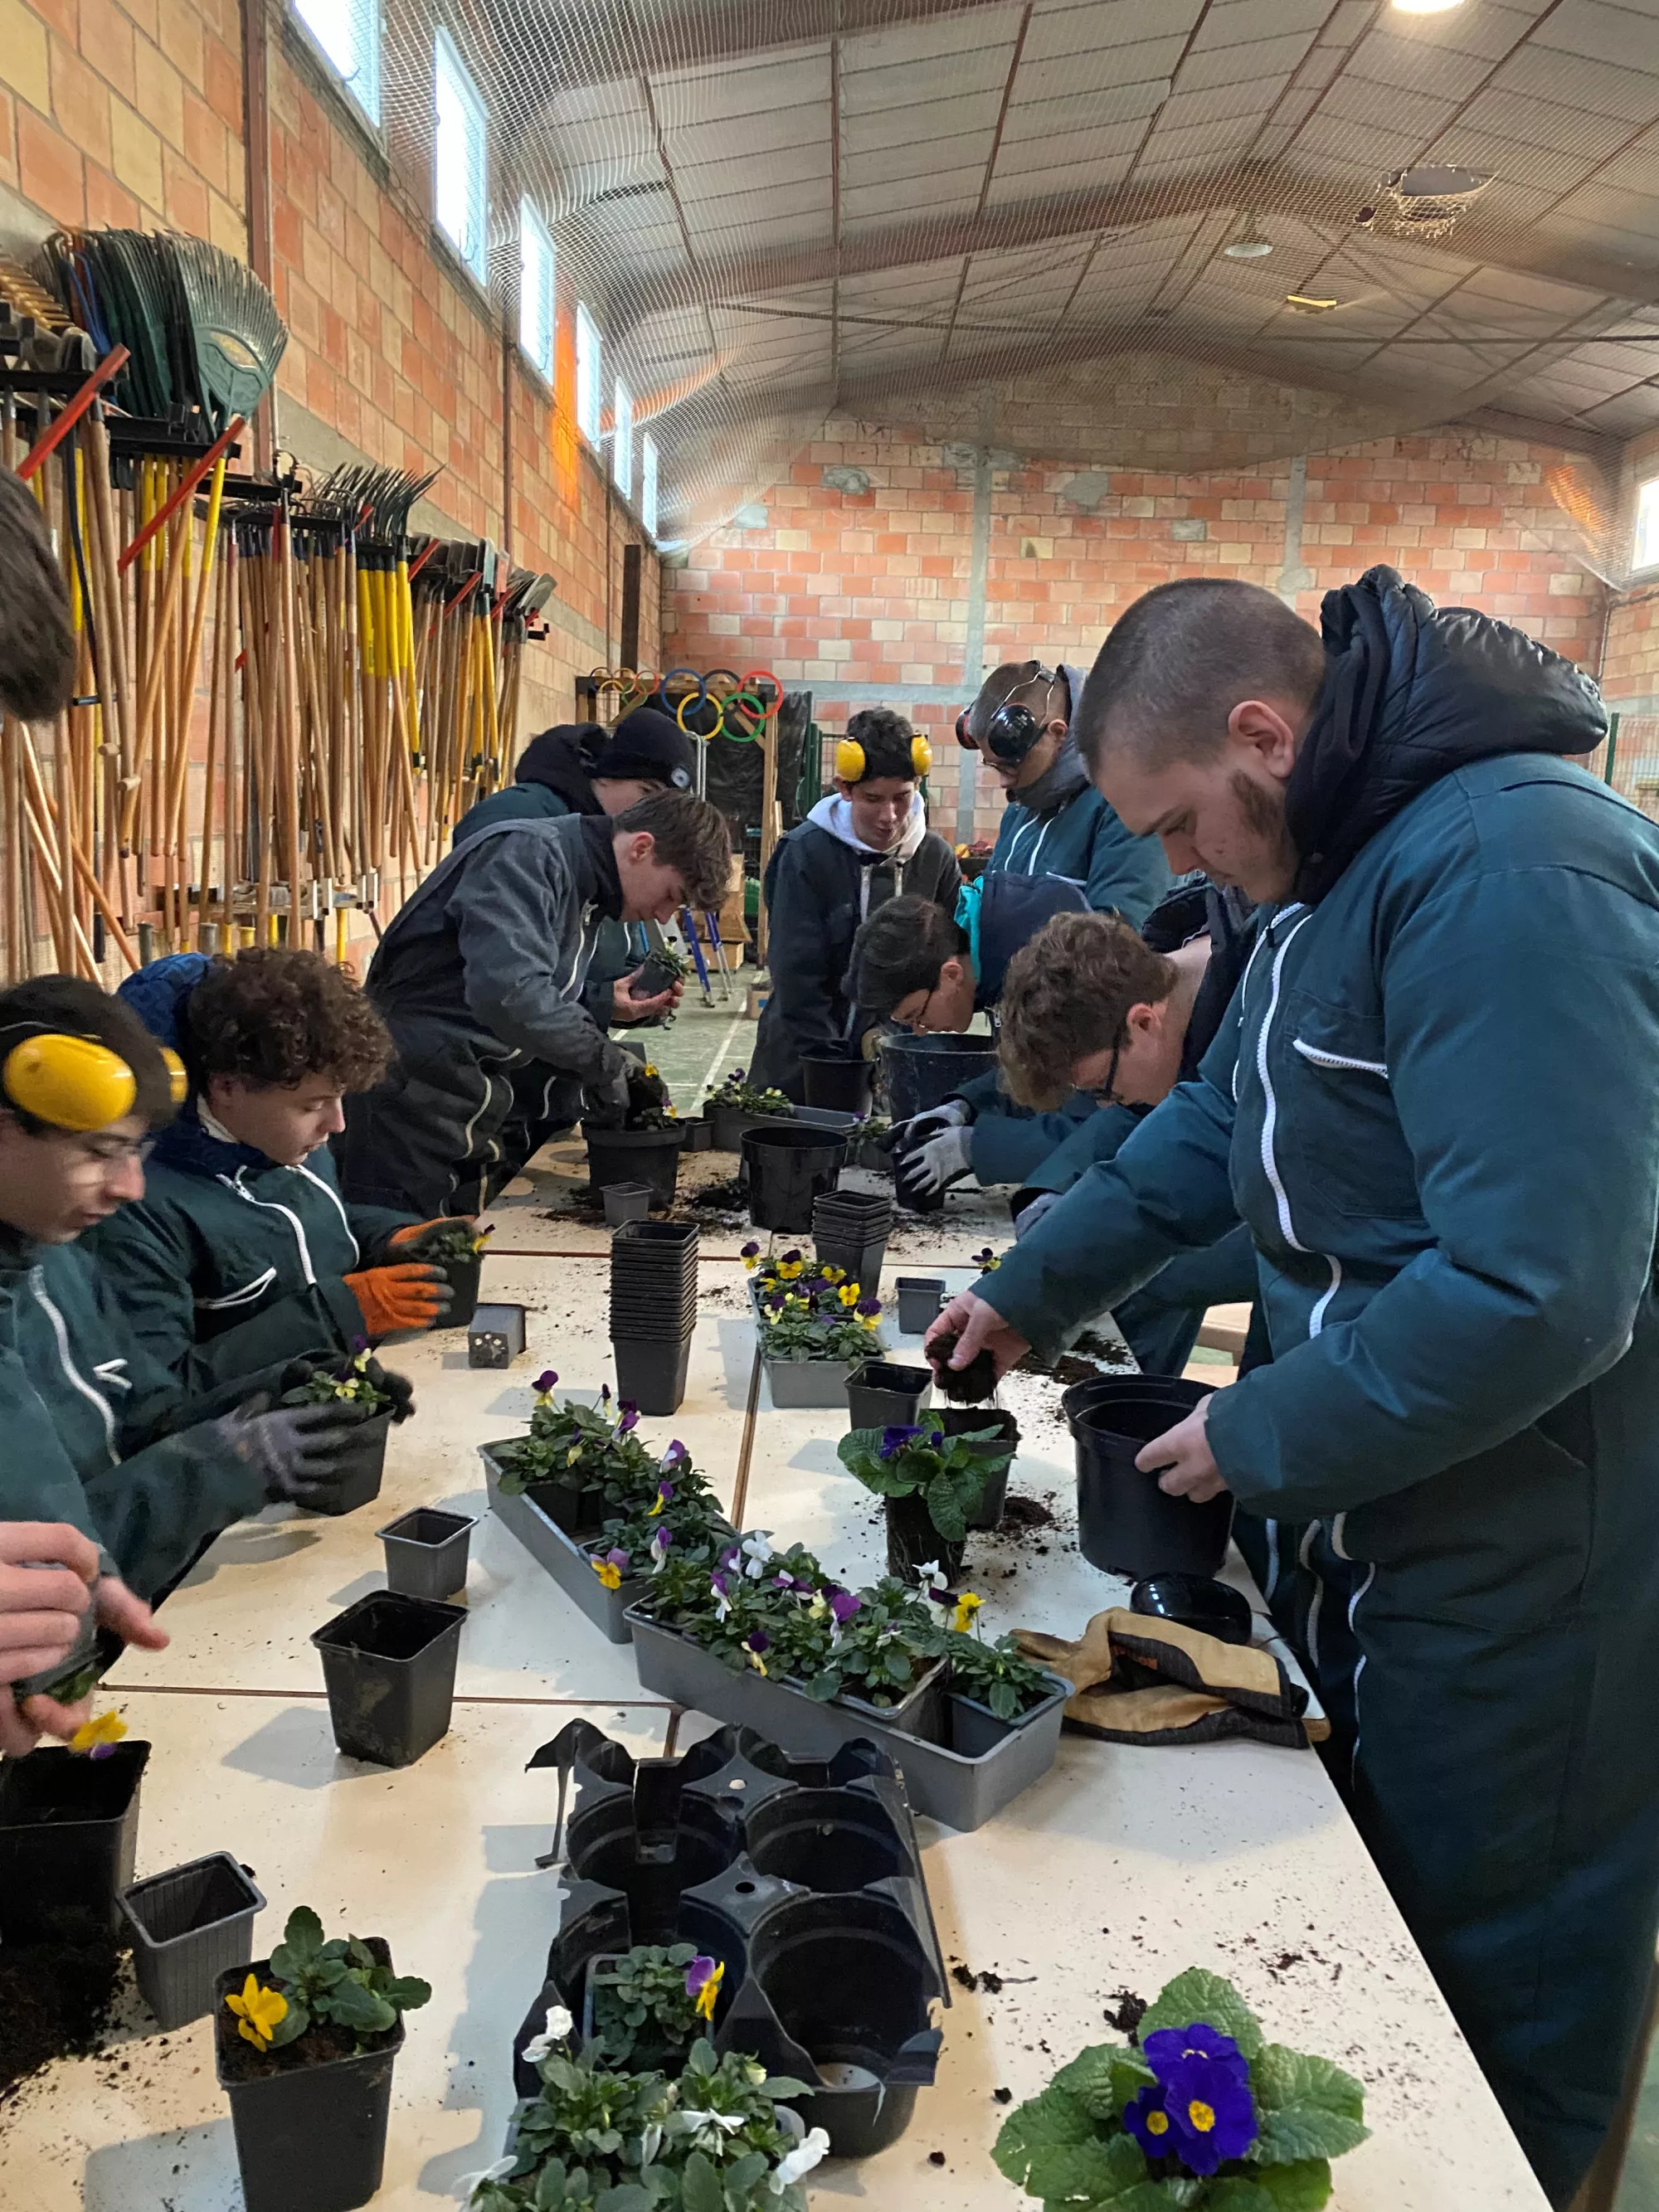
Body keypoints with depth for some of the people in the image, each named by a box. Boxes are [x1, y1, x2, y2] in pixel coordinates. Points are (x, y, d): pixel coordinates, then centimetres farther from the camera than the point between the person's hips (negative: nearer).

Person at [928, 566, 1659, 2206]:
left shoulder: (1512, 872, -26)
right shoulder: (1348, 859, 7)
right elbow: (1221, 1121, 17)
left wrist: (1260, 1441, -18)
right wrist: (1032, 1292, 18)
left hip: (1526, 1565, -9)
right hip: (1384, 1511, 9)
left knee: (1489, 1995, 11)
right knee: (1368, 1910, 25)